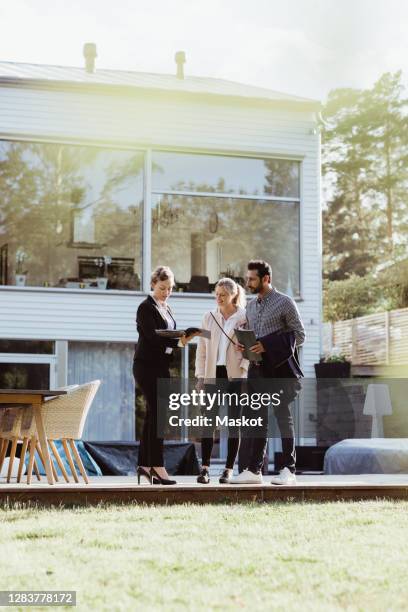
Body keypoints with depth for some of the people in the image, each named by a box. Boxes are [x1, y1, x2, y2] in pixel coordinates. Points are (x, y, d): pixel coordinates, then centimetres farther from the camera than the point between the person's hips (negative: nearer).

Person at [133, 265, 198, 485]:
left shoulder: (166, 308, 17)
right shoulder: (146, 308, -9)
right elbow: (153, 337, -20)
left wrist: (181, 339, 3)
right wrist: (179, 341, -28)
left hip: (160, 367, 9)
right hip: (147, 366, -9)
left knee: (152, 416, 9)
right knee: (157, 415, -12)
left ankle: (144, 465, 12)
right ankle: (157, 466, -11)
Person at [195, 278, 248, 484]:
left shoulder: (244, 318, -1)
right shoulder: (209, 317, 10)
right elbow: (201, 348, 10)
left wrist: (244, 369, -13)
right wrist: (200, 376, 4)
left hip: (235, 375, -3)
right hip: (213, 374, 3)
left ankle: (229, 469, 8)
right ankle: (205, 467, 1)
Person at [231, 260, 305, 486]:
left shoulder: (285, 303, -4)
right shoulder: (251, 306, 16)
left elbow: (299, 335, -7)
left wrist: (267, 346, -16)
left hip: (280, 368, -6)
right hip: (257, 368, 6)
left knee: (283, 417, -2)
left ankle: (288, 470, 3)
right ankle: (252, 470, 6)